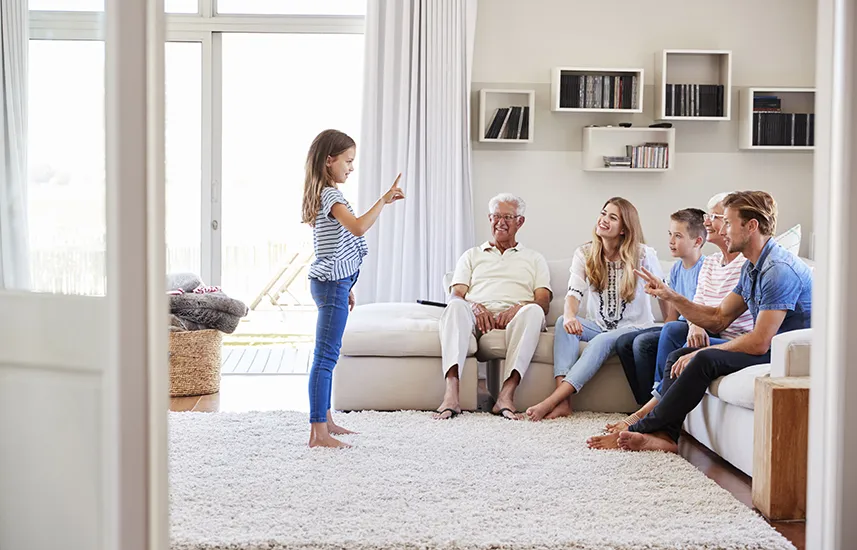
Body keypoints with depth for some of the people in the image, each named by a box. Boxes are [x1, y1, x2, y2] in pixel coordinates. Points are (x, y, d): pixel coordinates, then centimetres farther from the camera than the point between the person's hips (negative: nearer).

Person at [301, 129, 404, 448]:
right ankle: (318, 432, -11)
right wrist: (384, 200, -27)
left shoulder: (325, 195, 18)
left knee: (327, 355, 15)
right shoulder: (331, 195, -14)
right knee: (326, 356, -11)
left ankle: (325, 421, 23)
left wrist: (345, 287, 25)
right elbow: (358, 228, -31)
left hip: (331, 282, 11)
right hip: (332, 283, -11)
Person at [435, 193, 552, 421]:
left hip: (514, 318, 0)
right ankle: (451, 395, -49)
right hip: (477, 316, 1)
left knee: (533, 311, -36)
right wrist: (474, 307, -11)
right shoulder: (472, 255, 28)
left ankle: (506, 395, -46)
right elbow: (456, 294, 13)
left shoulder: (534, 259, 26)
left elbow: (543, 302, 11)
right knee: (456, 306, -34)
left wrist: (519, 307, -13)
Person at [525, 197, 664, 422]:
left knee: (603, 340, -35)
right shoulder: (584, 253, 1)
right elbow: (574, 293, -11)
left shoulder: (643, 255, -7)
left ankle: (553, 400, -42)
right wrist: (570, 315, -33)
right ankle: (563, 402, -39)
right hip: (598, 326, 3)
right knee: (563, 322, -27)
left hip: (635, 328, -3)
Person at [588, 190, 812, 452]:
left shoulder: (779, 269, -21)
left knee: (705, 360, -27)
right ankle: (664, 434, -14)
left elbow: (759, 342, -24)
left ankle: (642, 428, -18)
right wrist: (670, 296, 4)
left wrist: (698, 353, -16)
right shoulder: (752, 268, 12)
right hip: (767, 348, 10)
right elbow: (719, 318, 16)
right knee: (678, 356, 1)